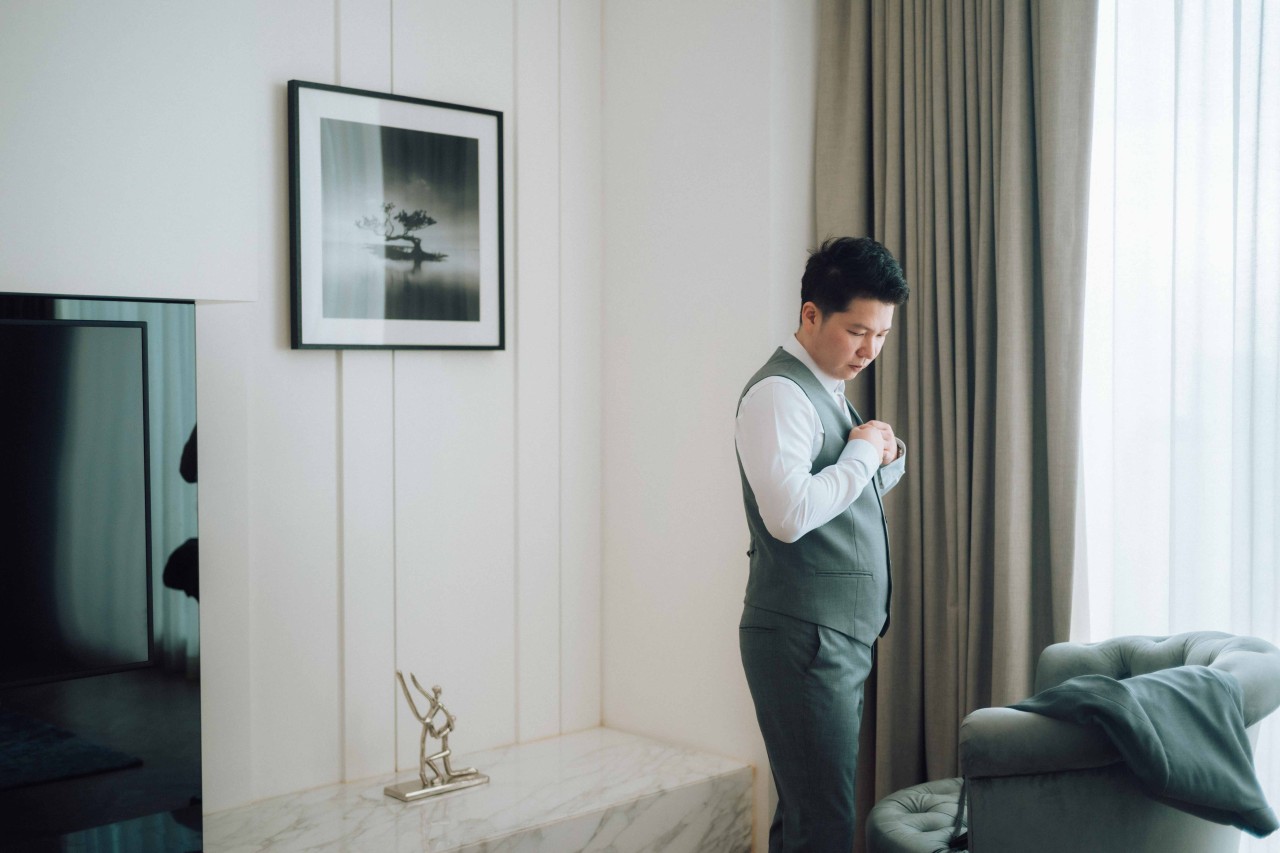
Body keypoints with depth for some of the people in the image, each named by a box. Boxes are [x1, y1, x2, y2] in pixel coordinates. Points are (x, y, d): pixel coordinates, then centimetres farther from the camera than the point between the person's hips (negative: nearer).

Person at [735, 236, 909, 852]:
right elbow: (790, 513, -28)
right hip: (803, 639, -10)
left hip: (839, 638, 10)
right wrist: (862, 452, -14)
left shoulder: (826, 389, 17)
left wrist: (887, 456, 6)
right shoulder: (778, 393, -14)